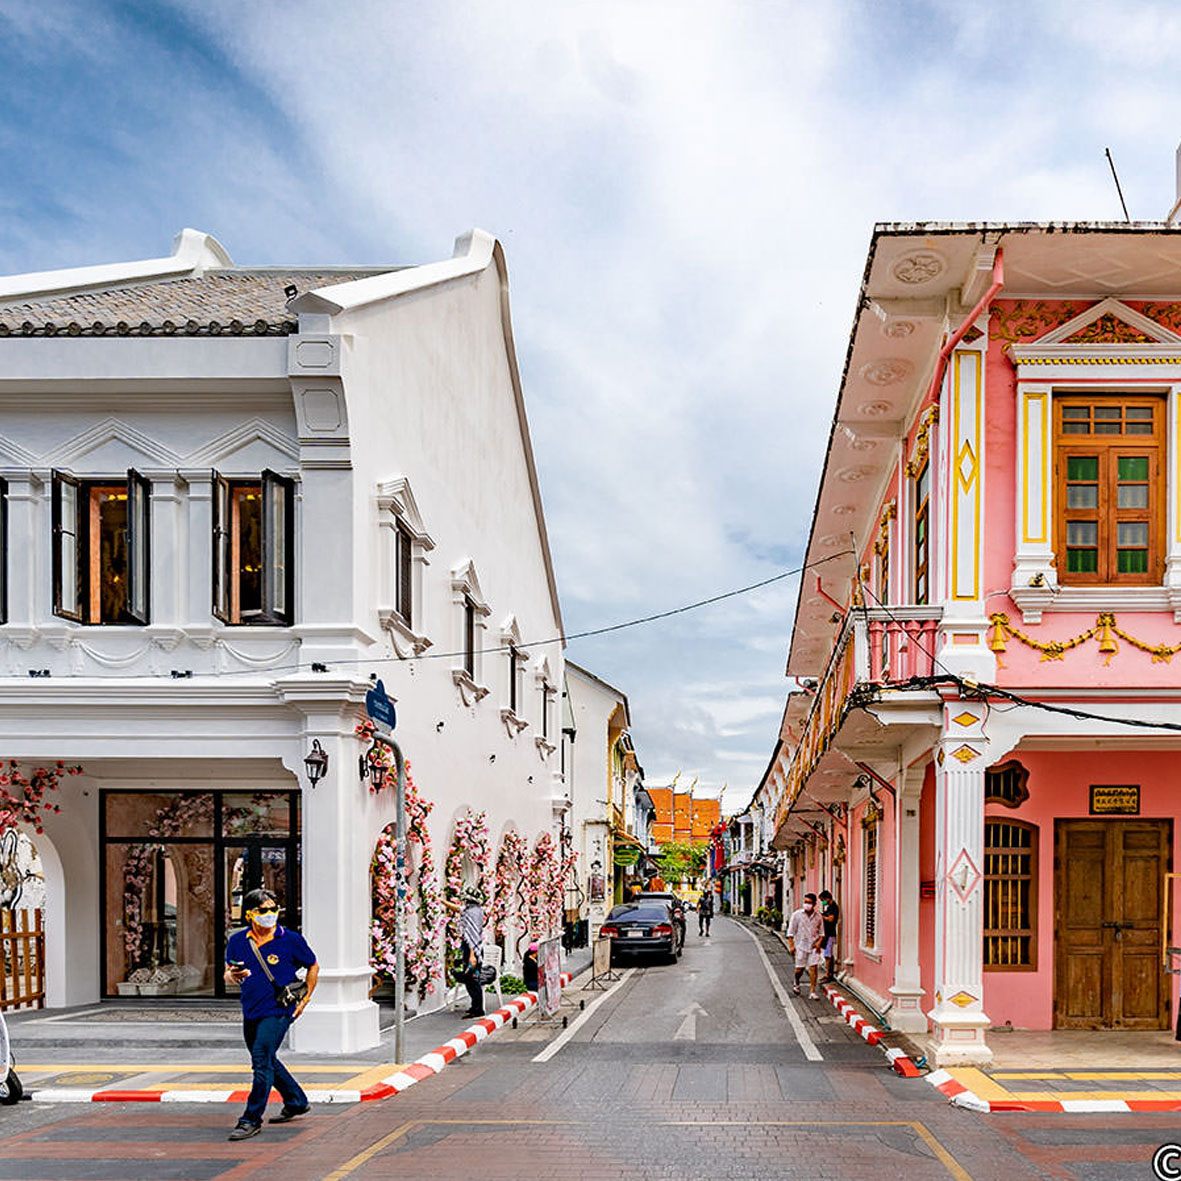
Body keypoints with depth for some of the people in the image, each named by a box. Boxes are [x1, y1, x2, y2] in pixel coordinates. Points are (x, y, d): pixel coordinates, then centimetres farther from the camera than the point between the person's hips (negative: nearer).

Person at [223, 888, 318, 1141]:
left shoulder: (291, 940, -8)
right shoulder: (237, 941, 1)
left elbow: (313, 967, 6)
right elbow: (228, 974, 13)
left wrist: (304, 1000, 1)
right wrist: (232, 975, -12)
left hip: (278, 1011, -6)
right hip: (251, 1013, 6)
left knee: (261, 1061, -14)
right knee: (267, 1062, 19)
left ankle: (252, 1120, -7)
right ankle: (296, 1102, 39)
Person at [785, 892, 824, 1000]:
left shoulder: (818, 916, 3)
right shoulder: (797, 914, -2)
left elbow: (821, 932, 12)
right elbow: (791, 931, 0)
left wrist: (819, 942, -5)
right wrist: (791, 945, -6)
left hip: (814, 946, 1)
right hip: (801, 945, -1)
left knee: (813, 968, -7)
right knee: (800, 969, 4)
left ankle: (812, 992, -2)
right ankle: (796, 983, 35)